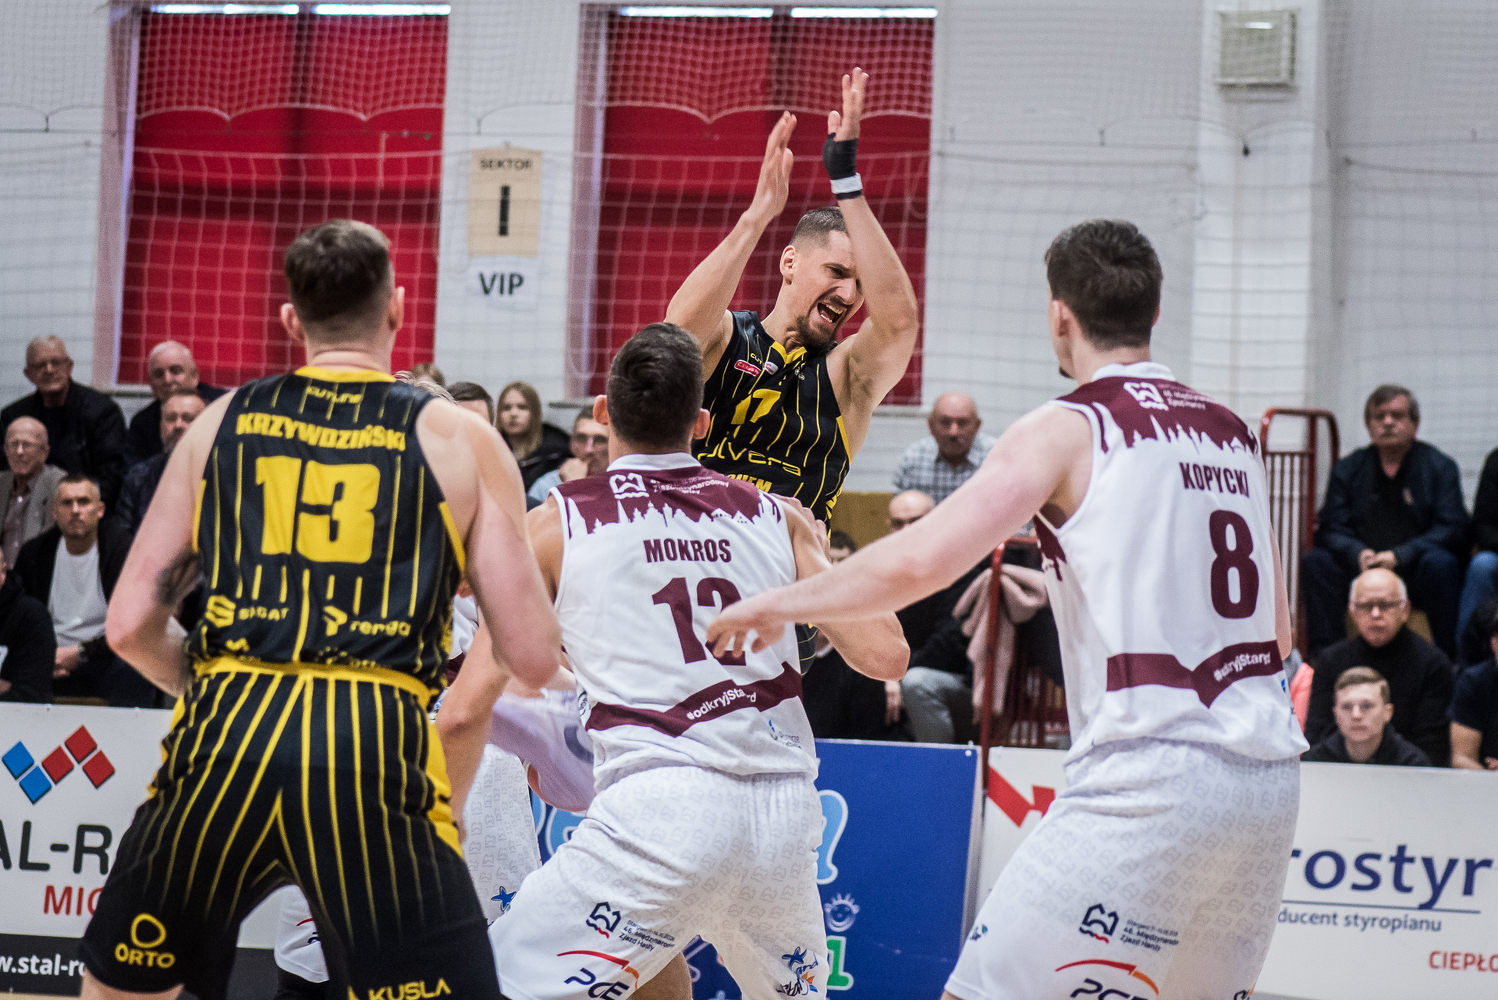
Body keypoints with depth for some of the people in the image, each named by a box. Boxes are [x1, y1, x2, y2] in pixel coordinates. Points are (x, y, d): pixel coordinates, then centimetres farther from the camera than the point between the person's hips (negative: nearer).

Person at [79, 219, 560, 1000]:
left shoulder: (220, 423, 15)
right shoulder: (459, 439, 9)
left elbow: (131, 626, 13)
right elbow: (533, 658, 5)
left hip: (225, 735, 3)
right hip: (377, 746, -2)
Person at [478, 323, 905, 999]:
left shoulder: (558, 524, 7)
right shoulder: (778, 518, 13)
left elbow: (472, 701, 7)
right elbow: (884, 654, 9)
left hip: (658, 805, -4)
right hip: (785, 813, 5)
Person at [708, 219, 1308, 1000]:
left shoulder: (1067, 430, -3)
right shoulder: (1231, 434, 16)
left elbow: (922, 560, -14)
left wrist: (777, 604, 0)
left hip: (1150, 779, -7)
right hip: (1267, 773, 7)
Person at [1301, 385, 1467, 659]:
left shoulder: (1440, 467, 2)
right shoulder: (1347, 469, 9)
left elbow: (1451, 529, -8)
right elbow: (1332, 530, 4)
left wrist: (1399, 556, -21)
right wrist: (1358, 554, -20)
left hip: (1416, 573, -3)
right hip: (1361, 571, 3)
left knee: (1440, 564, -35)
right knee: (1314, 562, -21)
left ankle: (1449, 658, -30)